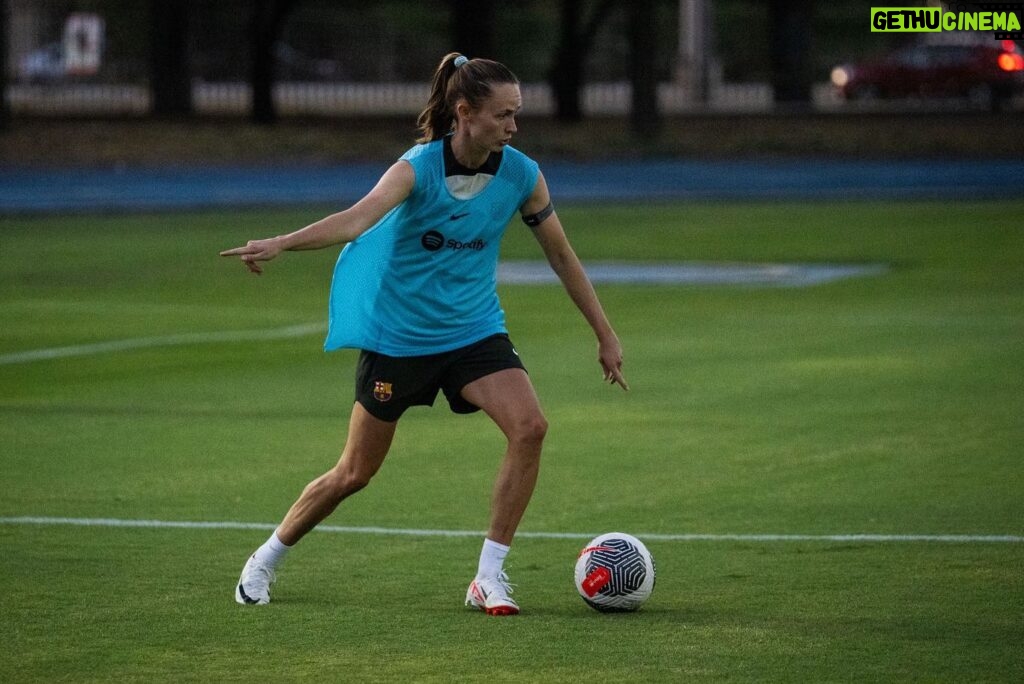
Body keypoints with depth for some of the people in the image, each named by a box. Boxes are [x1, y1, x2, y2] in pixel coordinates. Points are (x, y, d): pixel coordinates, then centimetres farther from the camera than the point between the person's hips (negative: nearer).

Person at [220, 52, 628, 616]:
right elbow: (359, 218, -38)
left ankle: (489, 578, -12)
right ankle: (264, 562, 30)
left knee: (529, 426, -22)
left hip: (474, 332, 3)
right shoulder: (418, 168, -21)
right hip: (398, 334, -3)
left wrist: (605, 335, 10)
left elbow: (561, 256, 6)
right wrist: (280, 244, -56)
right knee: (354, 473, 5)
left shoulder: (521, 175, -9)